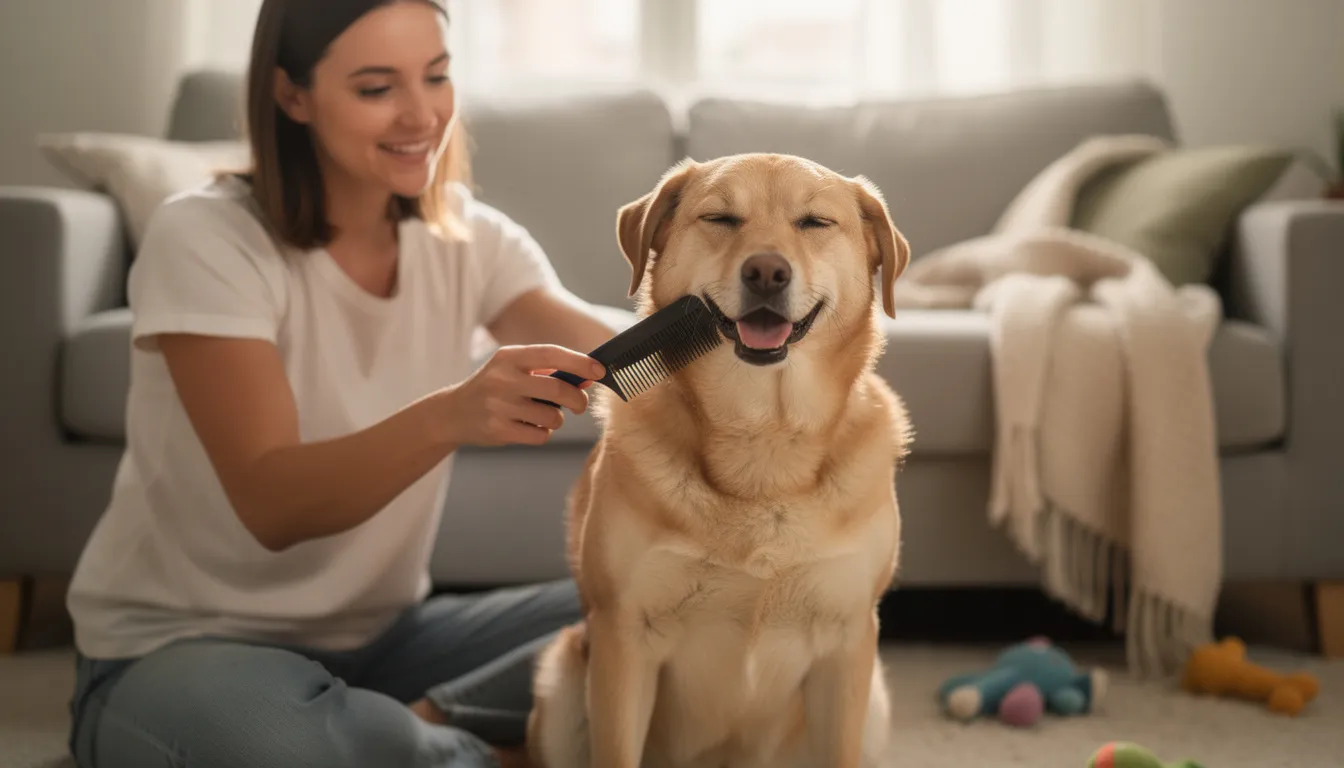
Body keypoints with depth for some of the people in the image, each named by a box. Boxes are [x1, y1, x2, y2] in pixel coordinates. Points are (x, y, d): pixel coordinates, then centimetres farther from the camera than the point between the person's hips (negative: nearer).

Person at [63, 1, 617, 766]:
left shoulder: (468, 237, -1)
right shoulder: (206, 239, -17)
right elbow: (273, 506, -27)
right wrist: (449, 416, -45)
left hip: (381, 635, 5)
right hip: (182, 649, -5)